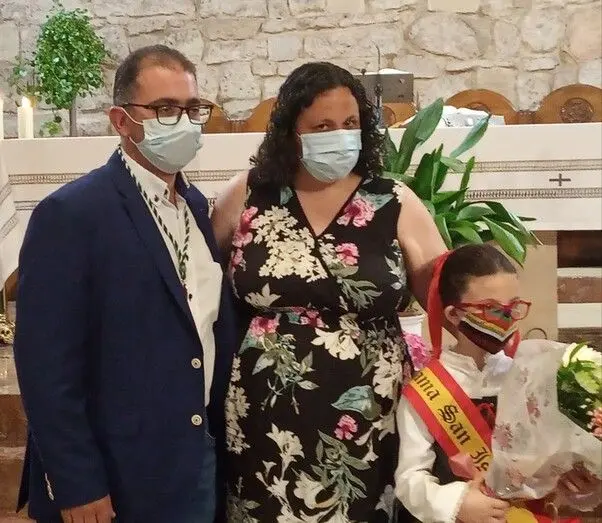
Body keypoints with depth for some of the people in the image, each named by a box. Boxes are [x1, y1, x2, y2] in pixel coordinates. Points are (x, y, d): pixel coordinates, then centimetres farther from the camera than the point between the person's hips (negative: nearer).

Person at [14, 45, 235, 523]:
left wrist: (222, 438, 8)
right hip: (117, 480, -6)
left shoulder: (196, 205, 7)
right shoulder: (70, 214, -15)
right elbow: (46, 366, -17)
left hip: (202, 462, 7)